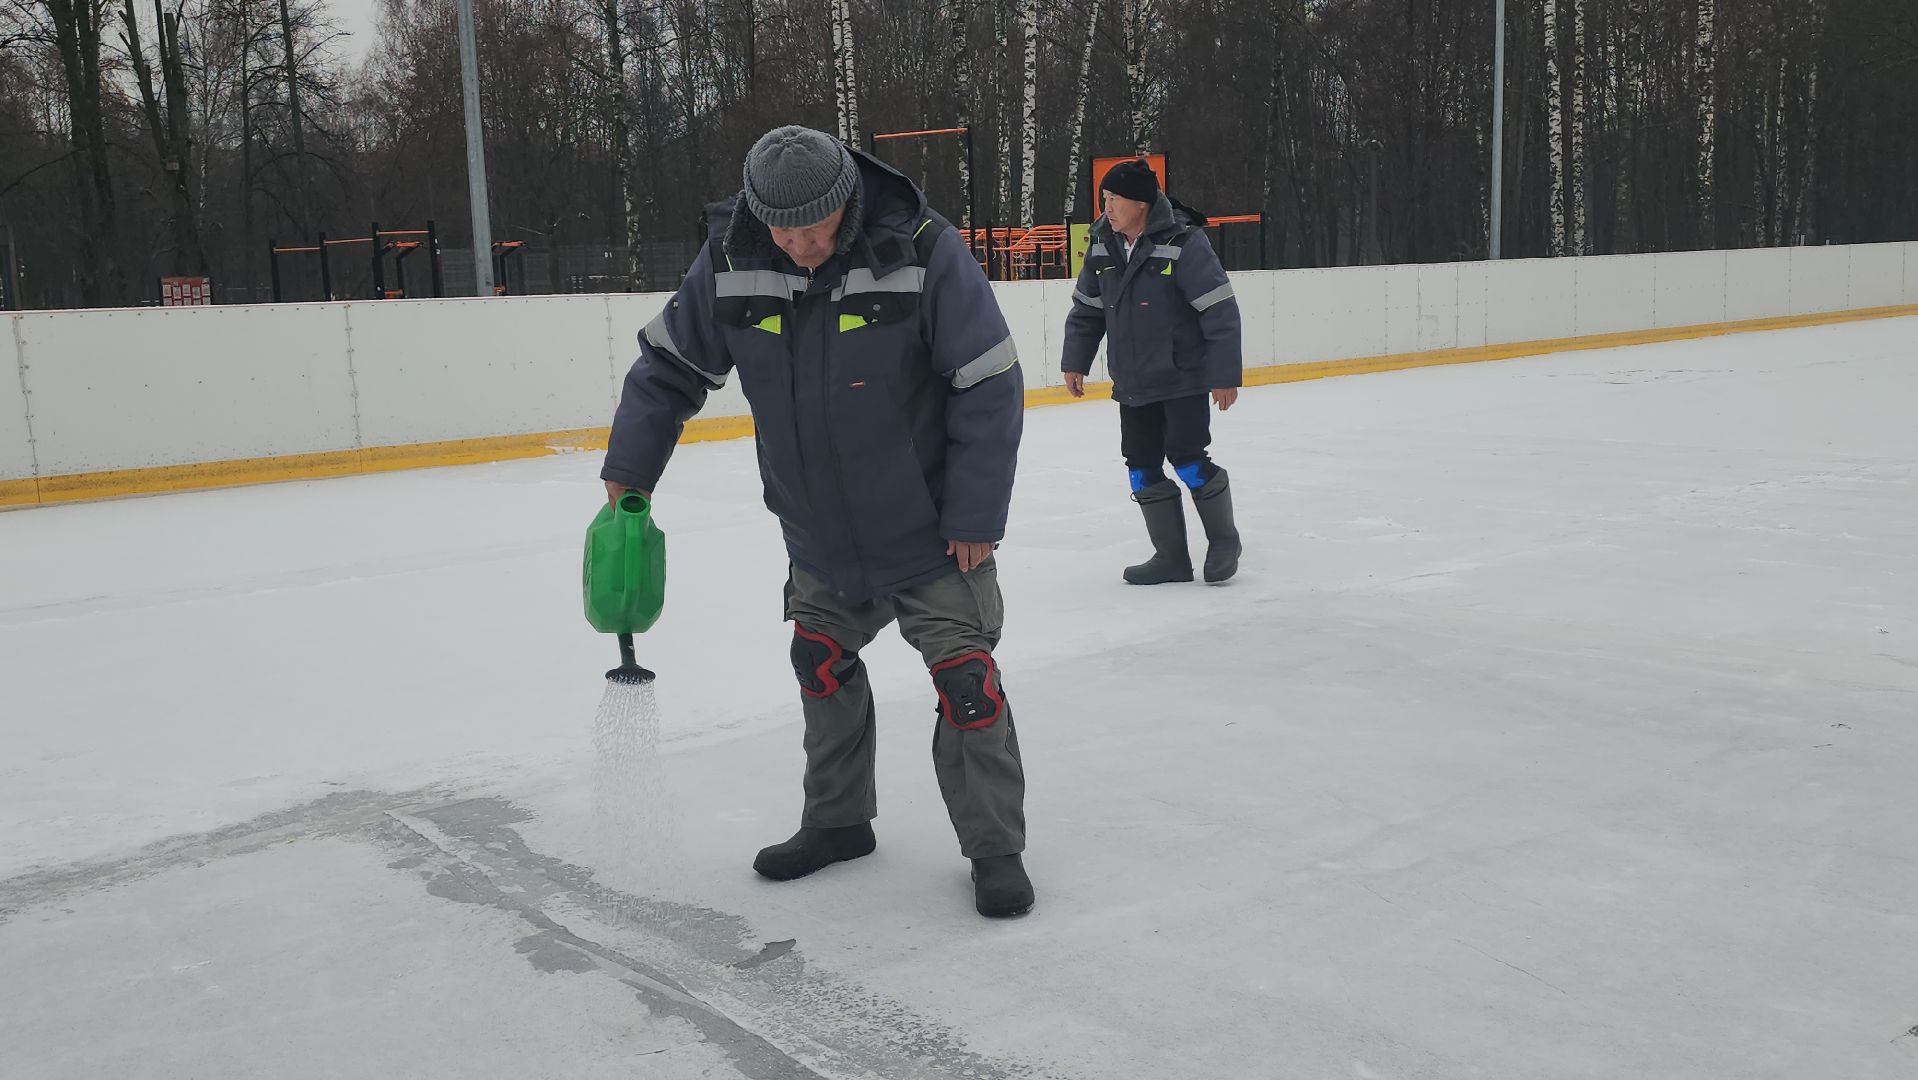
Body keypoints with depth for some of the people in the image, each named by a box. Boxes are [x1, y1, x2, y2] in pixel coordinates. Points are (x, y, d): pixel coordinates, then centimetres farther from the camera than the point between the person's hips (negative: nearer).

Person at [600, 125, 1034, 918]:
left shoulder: (923, 251, -22)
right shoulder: (729, 261, -11)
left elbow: (991, 385, -18)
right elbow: (671, 363, 3)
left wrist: (975, 515, -16)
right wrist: (629, 471, 2)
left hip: (928, 523, -4)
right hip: (818, 530, 5)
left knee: (964, 676, -3)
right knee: (821, 662, 15)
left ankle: (996, 848, 14)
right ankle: (837, 822, 35)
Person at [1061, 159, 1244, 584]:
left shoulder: (1182, 243, -16)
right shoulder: (1102, 245, 3)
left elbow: (1221, 310, -15)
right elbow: (1086, 308, 15)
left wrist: (1225, 374, -16)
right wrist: (1075, 363, 13)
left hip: (1184, 377, -6)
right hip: (1132, 384, 6)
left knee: (1187, 460, -9)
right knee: (1142, 469, 5)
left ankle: (1224, 541, 15)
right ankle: (1171, 556, 17)